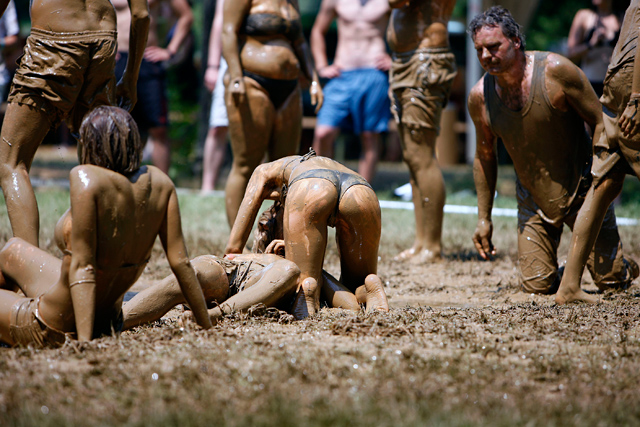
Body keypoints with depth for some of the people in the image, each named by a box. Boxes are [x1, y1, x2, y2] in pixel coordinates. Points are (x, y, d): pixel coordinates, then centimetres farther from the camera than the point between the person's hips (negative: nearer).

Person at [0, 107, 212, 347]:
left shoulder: (86, 177, -28)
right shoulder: (159, 182, -10)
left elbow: (83, 268, -31)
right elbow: (180, 262, -10)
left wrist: (84, 344, -33)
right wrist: (207, 329, -3)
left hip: (54, 331, -7)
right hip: (107, 323, 7)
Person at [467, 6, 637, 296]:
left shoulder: (555, 70, -19)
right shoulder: (479, 96, -8)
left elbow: (600, 122, -13)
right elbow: (485, 156, 7)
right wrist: (484, 218, 7)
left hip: (580, 189, -3)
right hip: (533, 200, 3)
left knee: (610, 278, -4)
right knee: (537, 287, -5)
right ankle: (564, 272, 30)